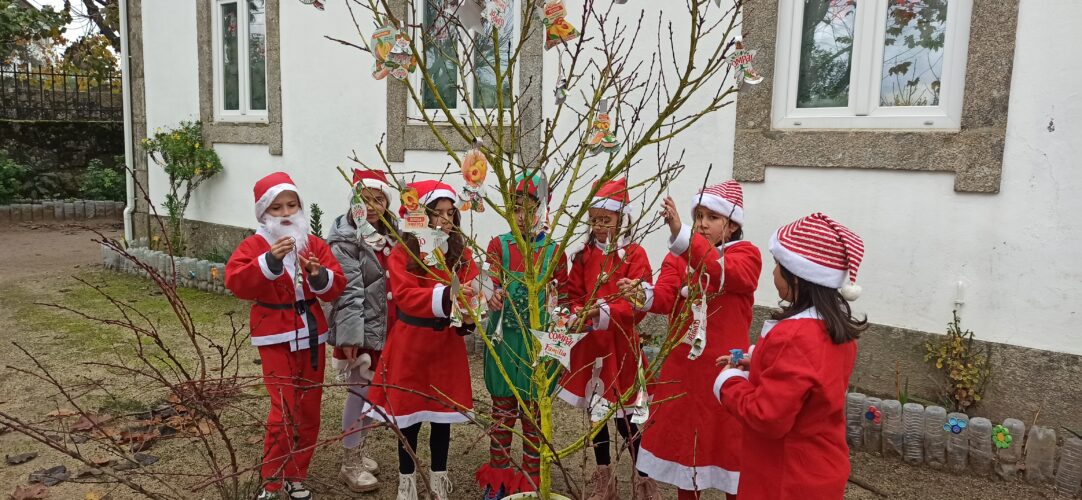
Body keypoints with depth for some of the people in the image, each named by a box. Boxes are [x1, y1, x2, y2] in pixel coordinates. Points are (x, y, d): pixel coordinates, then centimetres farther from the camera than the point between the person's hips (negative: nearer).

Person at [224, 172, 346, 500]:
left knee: (309, 410, 11)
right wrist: (269, 260, -34)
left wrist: (319, 275, -22)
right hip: (276, 337, -4)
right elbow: (235, 282, -22)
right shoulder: (254, 245, -6)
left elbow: (336, 288, -1)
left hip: (311, 334, 5)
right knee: (285, 411, -7)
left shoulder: (314, 244, 5)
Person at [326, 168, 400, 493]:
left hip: (386, 329, 7)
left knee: (374, 393, 15)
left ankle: (357, 451, 32)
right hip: (361, 330, -7)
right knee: (361, 392, 0)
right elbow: (348, 291, -19)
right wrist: (349, 335, -23)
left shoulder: (390, 236, 11)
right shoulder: (346, 240, -12)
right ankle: (350, 464, 14)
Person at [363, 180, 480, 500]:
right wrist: (445, 296, -34)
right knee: (409, 412, 8)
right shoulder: (402, 253, -8)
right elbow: (405, 295, -20)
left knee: (444, 412, 12)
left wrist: (469, 317, -26)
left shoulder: (462, 253, 3)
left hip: (447, 342, 3)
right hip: (411, 341, -3)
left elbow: (471, 293, -5)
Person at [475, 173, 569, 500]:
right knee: (502, 412, 10)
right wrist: (493, 298, -30)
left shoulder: (554, 251, 0)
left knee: (533, 414, 10)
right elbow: (491, 289, -10)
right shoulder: (499, 245, 0)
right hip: (505, 340, 0)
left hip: (538, 341, 0)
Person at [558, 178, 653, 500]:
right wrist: (578, 313, -15)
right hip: (588, 344, 5)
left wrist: (606, 313, -27)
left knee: (624, 417, -1)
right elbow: (573, 296, 6)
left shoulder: (634, 255, -8)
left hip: (620, 345, -5)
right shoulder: (583, 255, 6)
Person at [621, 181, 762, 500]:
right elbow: (665, 297, -12)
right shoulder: (678, 257, 4)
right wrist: (644, 295, -36)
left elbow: (722, 273, -30)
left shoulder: (747, 256, -7)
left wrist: (680, 233, -43)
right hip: (681, 366, 4)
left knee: (727, 443, 7)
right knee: (682, 439, 16)